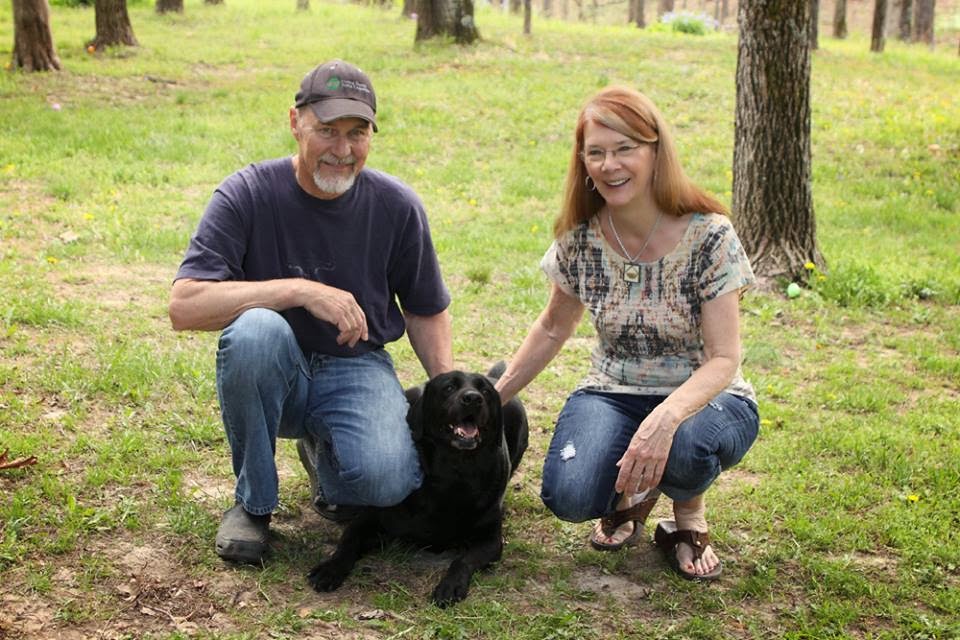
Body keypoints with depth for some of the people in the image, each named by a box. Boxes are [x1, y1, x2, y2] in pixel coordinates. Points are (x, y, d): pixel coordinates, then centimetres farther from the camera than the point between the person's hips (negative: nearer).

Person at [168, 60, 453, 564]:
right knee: (256, 329, -37)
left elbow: (425, 312, 9)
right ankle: (252, 502, -13)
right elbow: (185, 306, -24)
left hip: (357, 367, 1)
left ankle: (322, 449, 12)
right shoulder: (247, 195, -13)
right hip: (271, 372, -1)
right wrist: (301, 289, -31)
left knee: (386, 480, -30)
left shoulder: (397, 206, -4)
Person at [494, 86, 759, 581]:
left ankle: (688, 513, -1)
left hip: (701, 395, -2)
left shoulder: (708, 236, -18)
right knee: (568, 496, -28)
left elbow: (723, 359, -21)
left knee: (683, 446, -39)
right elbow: (553, 328, 11)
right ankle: (634, 490, 10)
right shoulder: (579, 239, -6)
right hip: (614, 393, 3)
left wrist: (666, 417, -40)